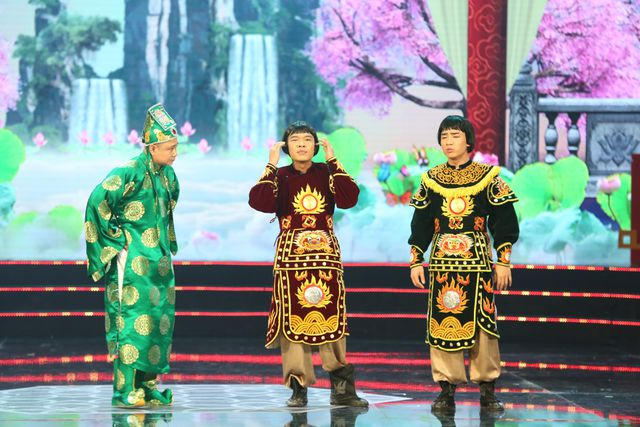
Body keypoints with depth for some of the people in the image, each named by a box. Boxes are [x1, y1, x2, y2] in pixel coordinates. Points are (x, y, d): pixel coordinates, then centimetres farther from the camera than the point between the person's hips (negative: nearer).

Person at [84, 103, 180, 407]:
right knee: (133, 319, -10)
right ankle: (125, 390, -8)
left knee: (159, 319, 7)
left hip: (159, 259, 8)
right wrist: (115, 238, -14)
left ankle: (146, 385, 14)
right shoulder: (129, 173, -14)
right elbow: (98, 202, -20)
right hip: (133, 260, -8)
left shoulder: (167, 174, 11)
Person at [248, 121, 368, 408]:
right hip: (291, 253, 0)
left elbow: (348, 199, -10)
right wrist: (271, 165, -10)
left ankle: (341, 388, 4)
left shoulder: (326, 173, 7)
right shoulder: (280, 176, 6)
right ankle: (298, 387, 4)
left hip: (326, 253, 0)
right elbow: (259, 201, -12)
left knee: (330, 317, -2)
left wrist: (333, 161, -8)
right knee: (293, 318, -3)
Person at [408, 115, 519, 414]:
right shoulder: (431, 179, 9)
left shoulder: (488, 177, 2)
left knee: (482, 322, -3)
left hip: (478, 259, -2)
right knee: (443, 320, -1)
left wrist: (504, 261, -3)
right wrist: (416, 261, 7)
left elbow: (504, 221, 2)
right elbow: (420, 224, 13)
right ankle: (447, 389, 5)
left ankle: (487, 390, 5)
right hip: (442, 258, 2)